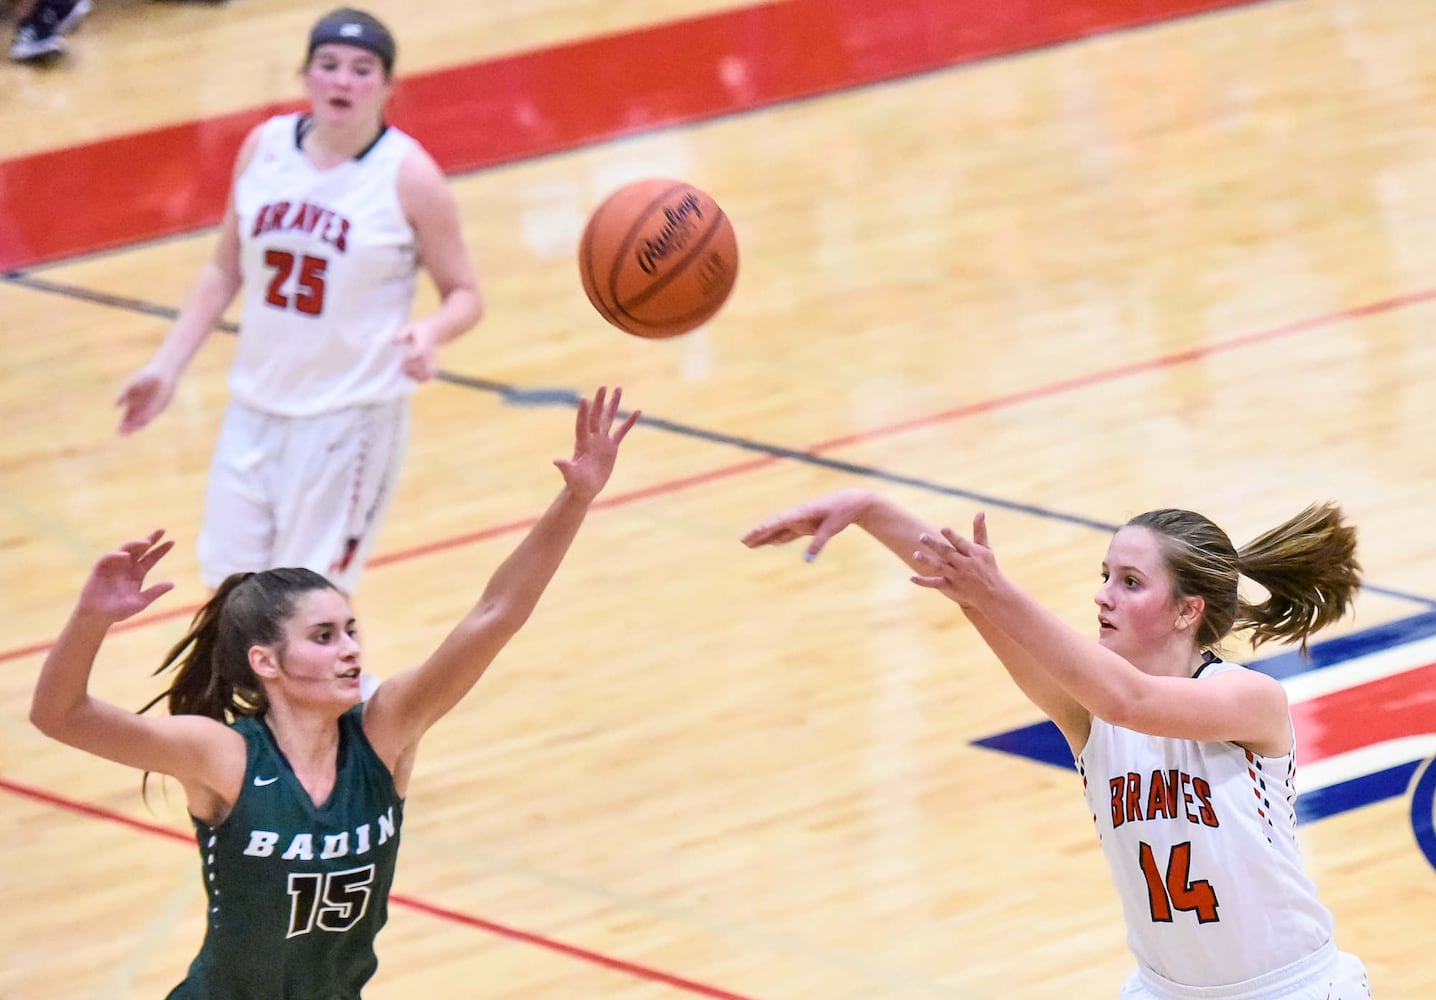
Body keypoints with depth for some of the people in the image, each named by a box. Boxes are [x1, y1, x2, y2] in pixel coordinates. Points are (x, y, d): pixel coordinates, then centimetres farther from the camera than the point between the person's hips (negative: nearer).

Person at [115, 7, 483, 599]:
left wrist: (432, 332, -28)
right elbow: (225, 270, 11)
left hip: (351, 414, -5)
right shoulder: (265, 147, 0)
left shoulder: (408, 175, -12)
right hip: (257, 406, 5)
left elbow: (464, 296, -6)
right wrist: (166, 366, 7)